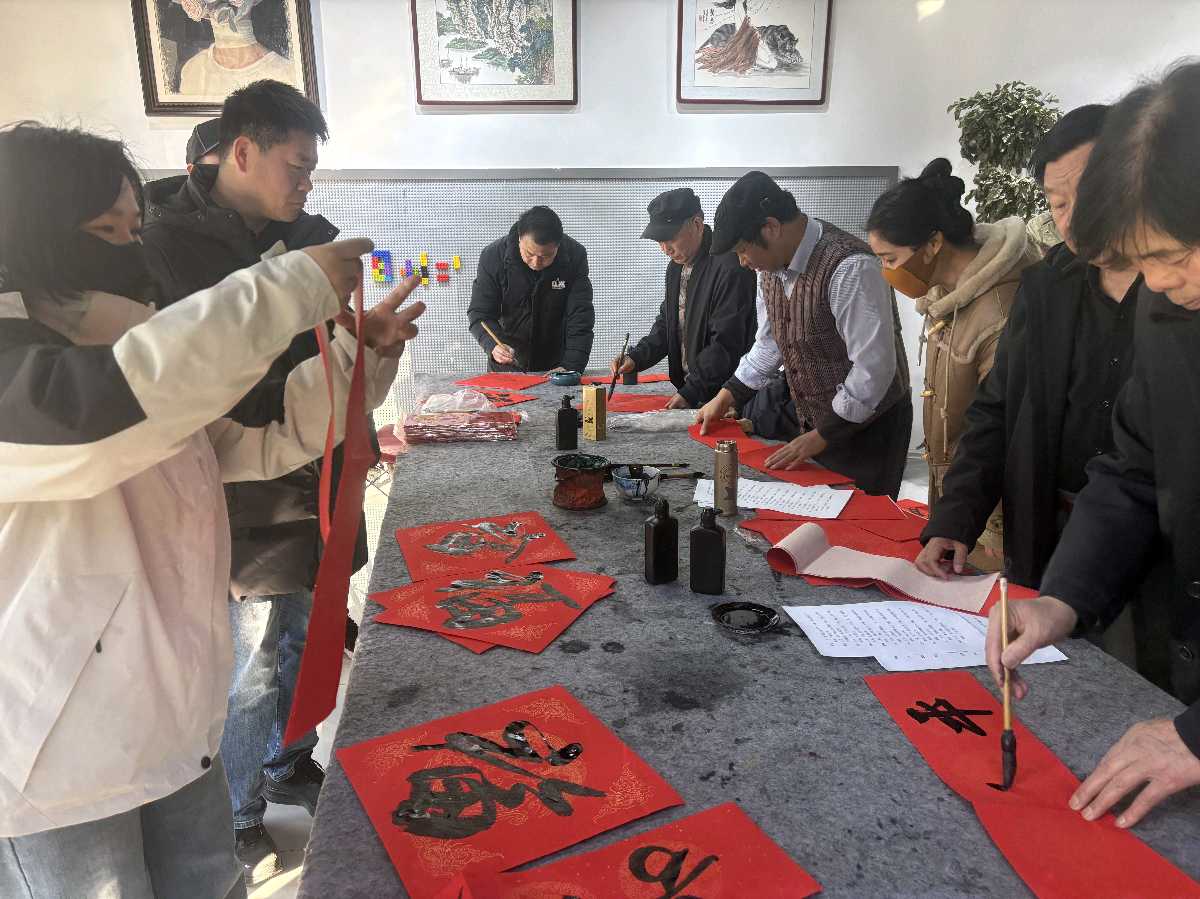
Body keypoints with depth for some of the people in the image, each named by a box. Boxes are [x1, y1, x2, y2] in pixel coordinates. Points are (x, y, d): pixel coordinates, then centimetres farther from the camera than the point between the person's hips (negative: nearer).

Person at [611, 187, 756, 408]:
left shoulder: (729, 266, -19)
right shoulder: (676, 267, 11)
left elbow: (726, 344, -21)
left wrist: (690, 392, -19)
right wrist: (636, 358, 3)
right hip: (690, 391, 8)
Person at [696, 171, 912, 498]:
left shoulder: (850, 268, -27)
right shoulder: (772, 263, -1)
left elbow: (874, 368, -27)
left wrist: (821, 436, -20)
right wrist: (726, 397, 6)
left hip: (868, 424, -7)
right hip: (816, 423, 7)